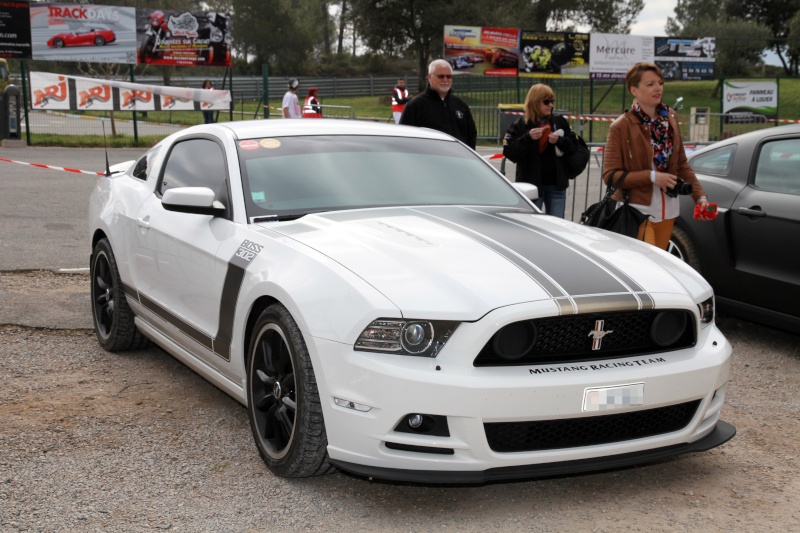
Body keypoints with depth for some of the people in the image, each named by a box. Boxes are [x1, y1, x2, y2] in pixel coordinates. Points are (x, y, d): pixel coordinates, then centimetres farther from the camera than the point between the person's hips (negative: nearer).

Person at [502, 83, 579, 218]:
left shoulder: (560, 122, 7)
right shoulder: (520, 125, -3)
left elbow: (574, 145, 6)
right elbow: (509, 152, -10)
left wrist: (559, 140, -13)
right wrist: (528, 138, -22)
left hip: (556, 185, 3)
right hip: (531, 185, -3)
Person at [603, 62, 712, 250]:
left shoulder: (669, 120, 6)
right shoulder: (621, 127, -11)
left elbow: (682, 164, 13)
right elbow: (610, 175, -12)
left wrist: (700, 195, 1)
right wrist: (651, 176, -20)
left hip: (667, 211, 6)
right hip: (637, 211, -5)